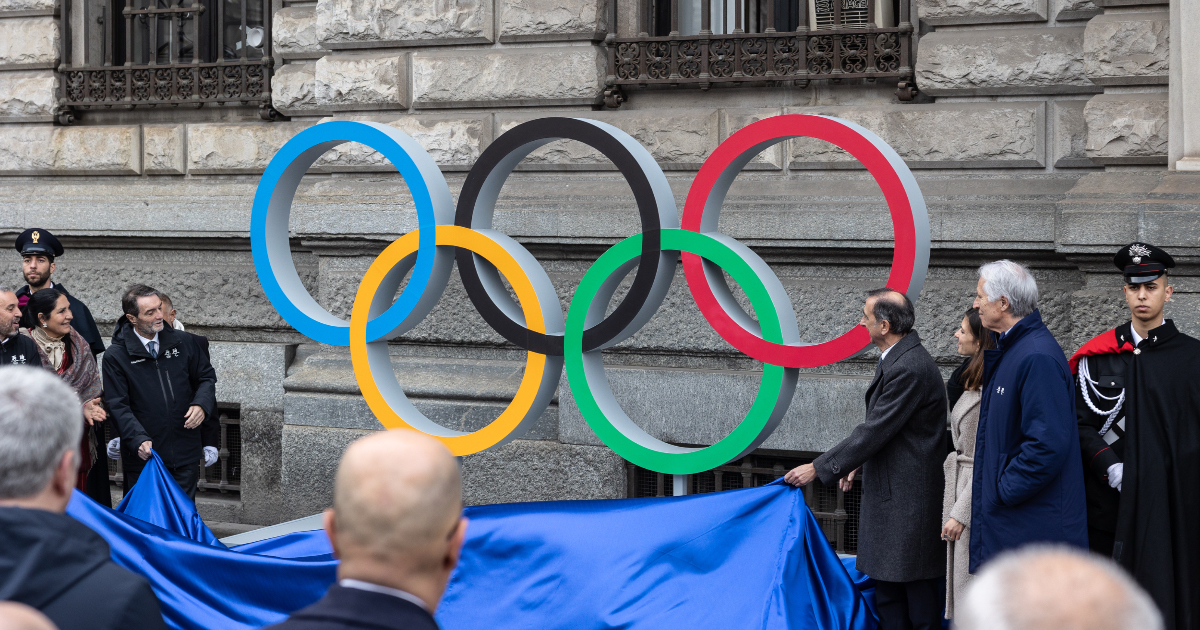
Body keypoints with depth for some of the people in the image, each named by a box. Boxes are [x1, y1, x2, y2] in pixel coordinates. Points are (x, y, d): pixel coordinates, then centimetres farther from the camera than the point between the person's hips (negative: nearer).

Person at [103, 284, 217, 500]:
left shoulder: (183, 342, 5)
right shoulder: (115, 356, -5)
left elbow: (206, 376, 16)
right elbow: (118, 406, -9)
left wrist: (201, 405, -6)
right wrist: (139, 440, -23)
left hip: (185, 457, 2)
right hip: (143, 457, -2)